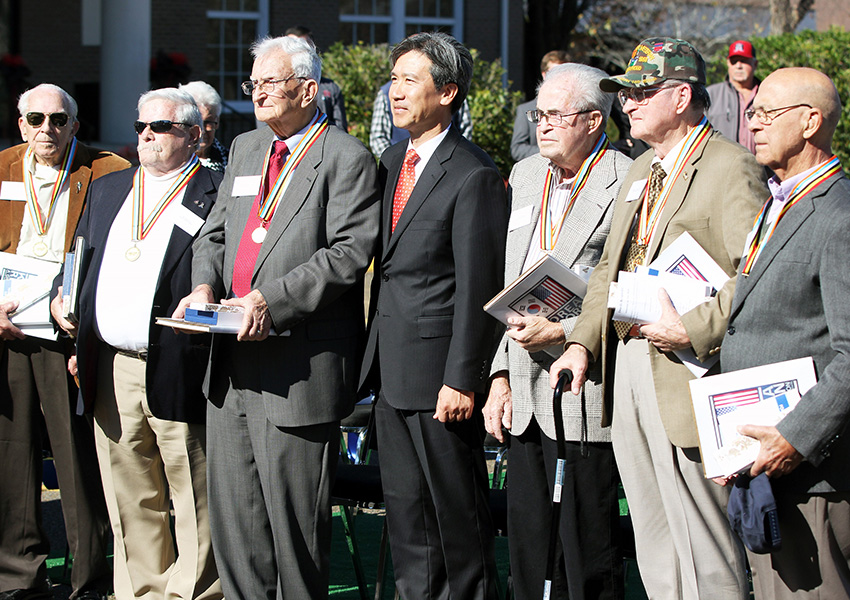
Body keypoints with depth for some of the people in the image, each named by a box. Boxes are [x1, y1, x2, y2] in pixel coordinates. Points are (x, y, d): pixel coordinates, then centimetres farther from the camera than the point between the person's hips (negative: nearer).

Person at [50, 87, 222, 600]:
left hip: (178, 373, -6)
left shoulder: (217, 196, -2)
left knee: (194, 498, -2)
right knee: (129, 500, 12)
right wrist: (61, 295, 11)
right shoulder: (108, 191, 19)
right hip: (111, 372, 6)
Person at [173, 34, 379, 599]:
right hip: (232, 362, 8)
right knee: (231, 511, 12)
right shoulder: (246, 149, 17)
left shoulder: (347, 158, -7)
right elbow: (215, 234, 20)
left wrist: (272, 301, -23)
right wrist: (204, 285, -1)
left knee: (294, 515, -1)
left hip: (300, 369, -8)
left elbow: (349, 254, -16)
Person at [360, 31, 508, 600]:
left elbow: (477, 288, -16)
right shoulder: (393, 161, 12)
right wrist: (374, 352, 12)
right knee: (405, 509, 14)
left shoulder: (474, 175, -14)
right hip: (391, 369, 8)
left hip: (438, 368, -8)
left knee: (458, 510, 3)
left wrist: (461, 380, -17)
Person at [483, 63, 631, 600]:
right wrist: (500, 376, 11)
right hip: (525, 396, 7)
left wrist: (562, 332, -16)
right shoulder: (525, 177, 15)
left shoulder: (630, 185, -9)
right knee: (528, 549, 12)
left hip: (585, 398, -7)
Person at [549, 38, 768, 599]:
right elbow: (609, 268, 22)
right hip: (626, 370, 9)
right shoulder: (641, 171, 19)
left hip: (686, 378, -9)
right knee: (654, 548, 14)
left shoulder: (731, 167, -11)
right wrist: (582, 342, 9)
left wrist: (693, 330, -23)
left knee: (704, 551, -5)